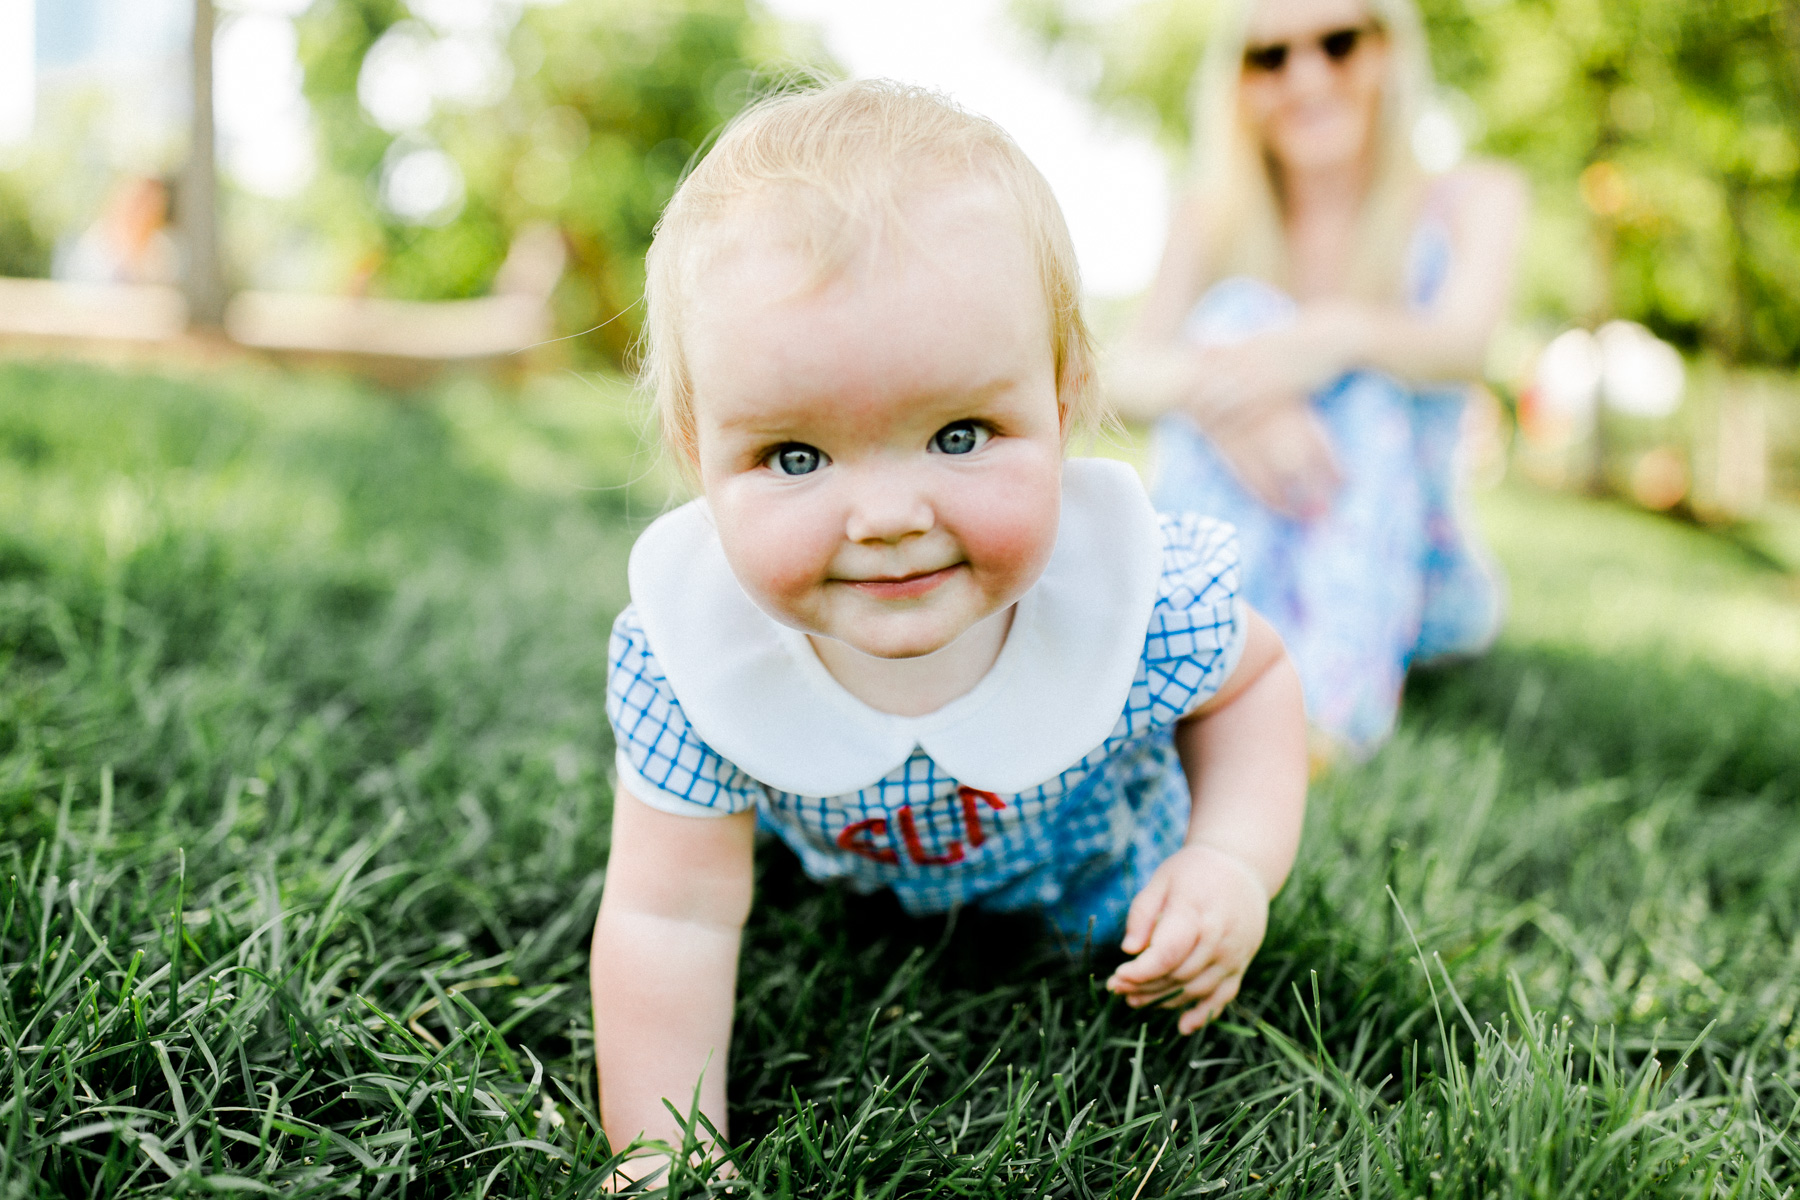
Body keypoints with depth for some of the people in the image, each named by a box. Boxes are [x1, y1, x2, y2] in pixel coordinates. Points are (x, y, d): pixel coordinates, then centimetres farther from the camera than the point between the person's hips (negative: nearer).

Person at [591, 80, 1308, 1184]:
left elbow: (1253, 677, -14)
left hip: (1093, 855, -1)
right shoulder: (687, 651, -40)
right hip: (850, 858, 2)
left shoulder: (1140, 595, -39)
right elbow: (671, 918, -28)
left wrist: (1237, 862, -28)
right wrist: (666, 1153, -29)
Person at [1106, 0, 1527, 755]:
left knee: (1362, 373, -26)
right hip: (1259, 565, 1)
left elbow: (1463, 345, -23)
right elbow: (1125, 373, -15)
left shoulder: (1474, 200, -1)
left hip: (1413, 574, -1)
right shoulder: (1212, 222, 3)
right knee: (1236, 307, -20)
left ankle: (1338, 698, -42)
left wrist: (1338, 338, -46)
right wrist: (1205, 386, -39)